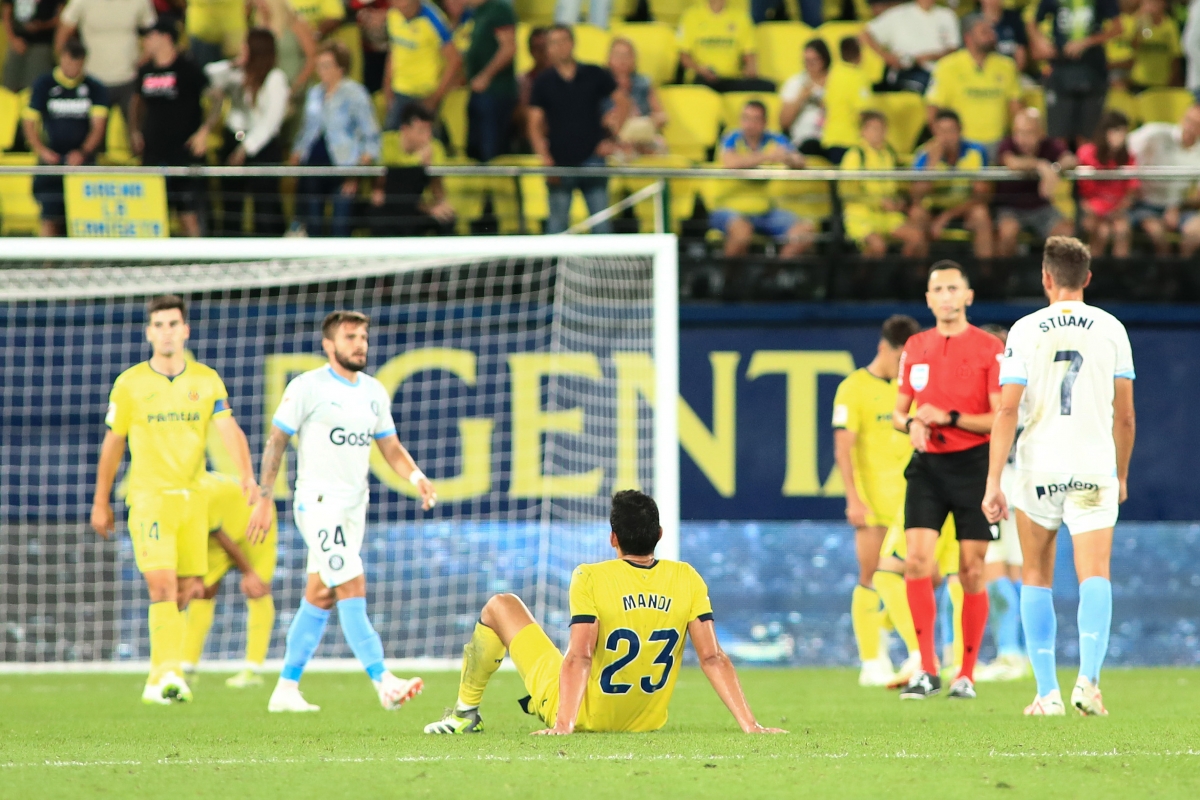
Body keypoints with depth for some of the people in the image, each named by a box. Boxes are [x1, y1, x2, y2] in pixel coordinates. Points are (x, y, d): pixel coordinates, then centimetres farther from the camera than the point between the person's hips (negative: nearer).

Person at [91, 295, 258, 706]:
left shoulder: (207, 380, 5)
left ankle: (159, 679, 19)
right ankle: (168, 672, -24)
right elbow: (112, 443, 8)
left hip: (193, 497, 3)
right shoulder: (129, 384, 0)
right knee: (162, 586, -17)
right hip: (149, 497, -3)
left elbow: (229, 429, -5)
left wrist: (247, 475, -23)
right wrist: (100, 503, 11)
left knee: (186, 591, 6)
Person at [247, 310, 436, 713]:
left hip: (354, 506, 7)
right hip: (319, 503, -7)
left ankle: (286, 689, 16)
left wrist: (416, 477, -2)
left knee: (319, 598, 10)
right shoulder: (308, 387, -7)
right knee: (352, 590, -17)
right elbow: (276, 441, -4)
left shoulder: (374, 392, 13)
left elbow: (391, 447, 17)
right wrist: (265, 498, -9)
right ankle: (384, 683, -24)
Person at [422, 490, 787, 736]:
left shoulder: (591, 579, -23)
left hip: (582, 712, -4)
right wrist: (749, 724, -14)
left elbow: (578, 657, -30)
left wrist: (563, 725, -32)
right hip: (646, 720, 4)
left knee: (500, 606, 14)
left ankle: (466, 712, 28)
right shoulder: (686, 580, -12)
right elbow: (713, 657, -16)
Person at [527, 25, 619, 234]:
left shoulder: (595, 75, 3)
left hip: (592, 158, 0)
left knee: (600, 221, -1)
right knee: (558, 220, 3)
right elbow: (535, 125, 1)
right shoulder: (543, 82, 3)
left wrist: (611, 139, 3)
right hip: (560, 162, 0)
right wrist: (544, 156, -12)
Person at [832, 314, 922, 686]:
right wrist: (854, 499, -15)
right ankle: (871, 663, 3)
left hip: (906, 498, 6)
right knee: (871, 577, -2)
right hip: (872, 498, -5)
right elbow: (843, 449, -8)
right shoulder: (854, 388, -4)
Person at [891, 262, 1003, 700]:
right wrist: (911, 424, -4)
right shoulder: (916, 348, 11)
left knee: (971, 572, -1)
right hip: (927, 466, 3)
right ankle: (927, 671, -6)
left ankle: (966, 674, 9)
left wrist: (949, 418, -16)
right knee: (916, 560, -11)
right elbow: (899, 410, 18)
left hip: (974, 466, -3)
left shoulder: (989, 348, -3)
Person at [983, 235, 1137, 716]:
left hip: (1039, 466, 0)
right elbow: (1125, 414, 7)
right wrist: (1122, 474, 21)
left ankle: (1047, 693, 9)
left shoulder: (1026, 330, -2)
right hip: (1095, 469, 0)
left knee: (1036, 577, 14)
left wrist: (993, 483, -7)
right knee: (1094, 575, -6)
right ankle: (1088, 679, -28)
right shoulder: (1111, 329, 4)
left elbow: (1007, 410, -7)